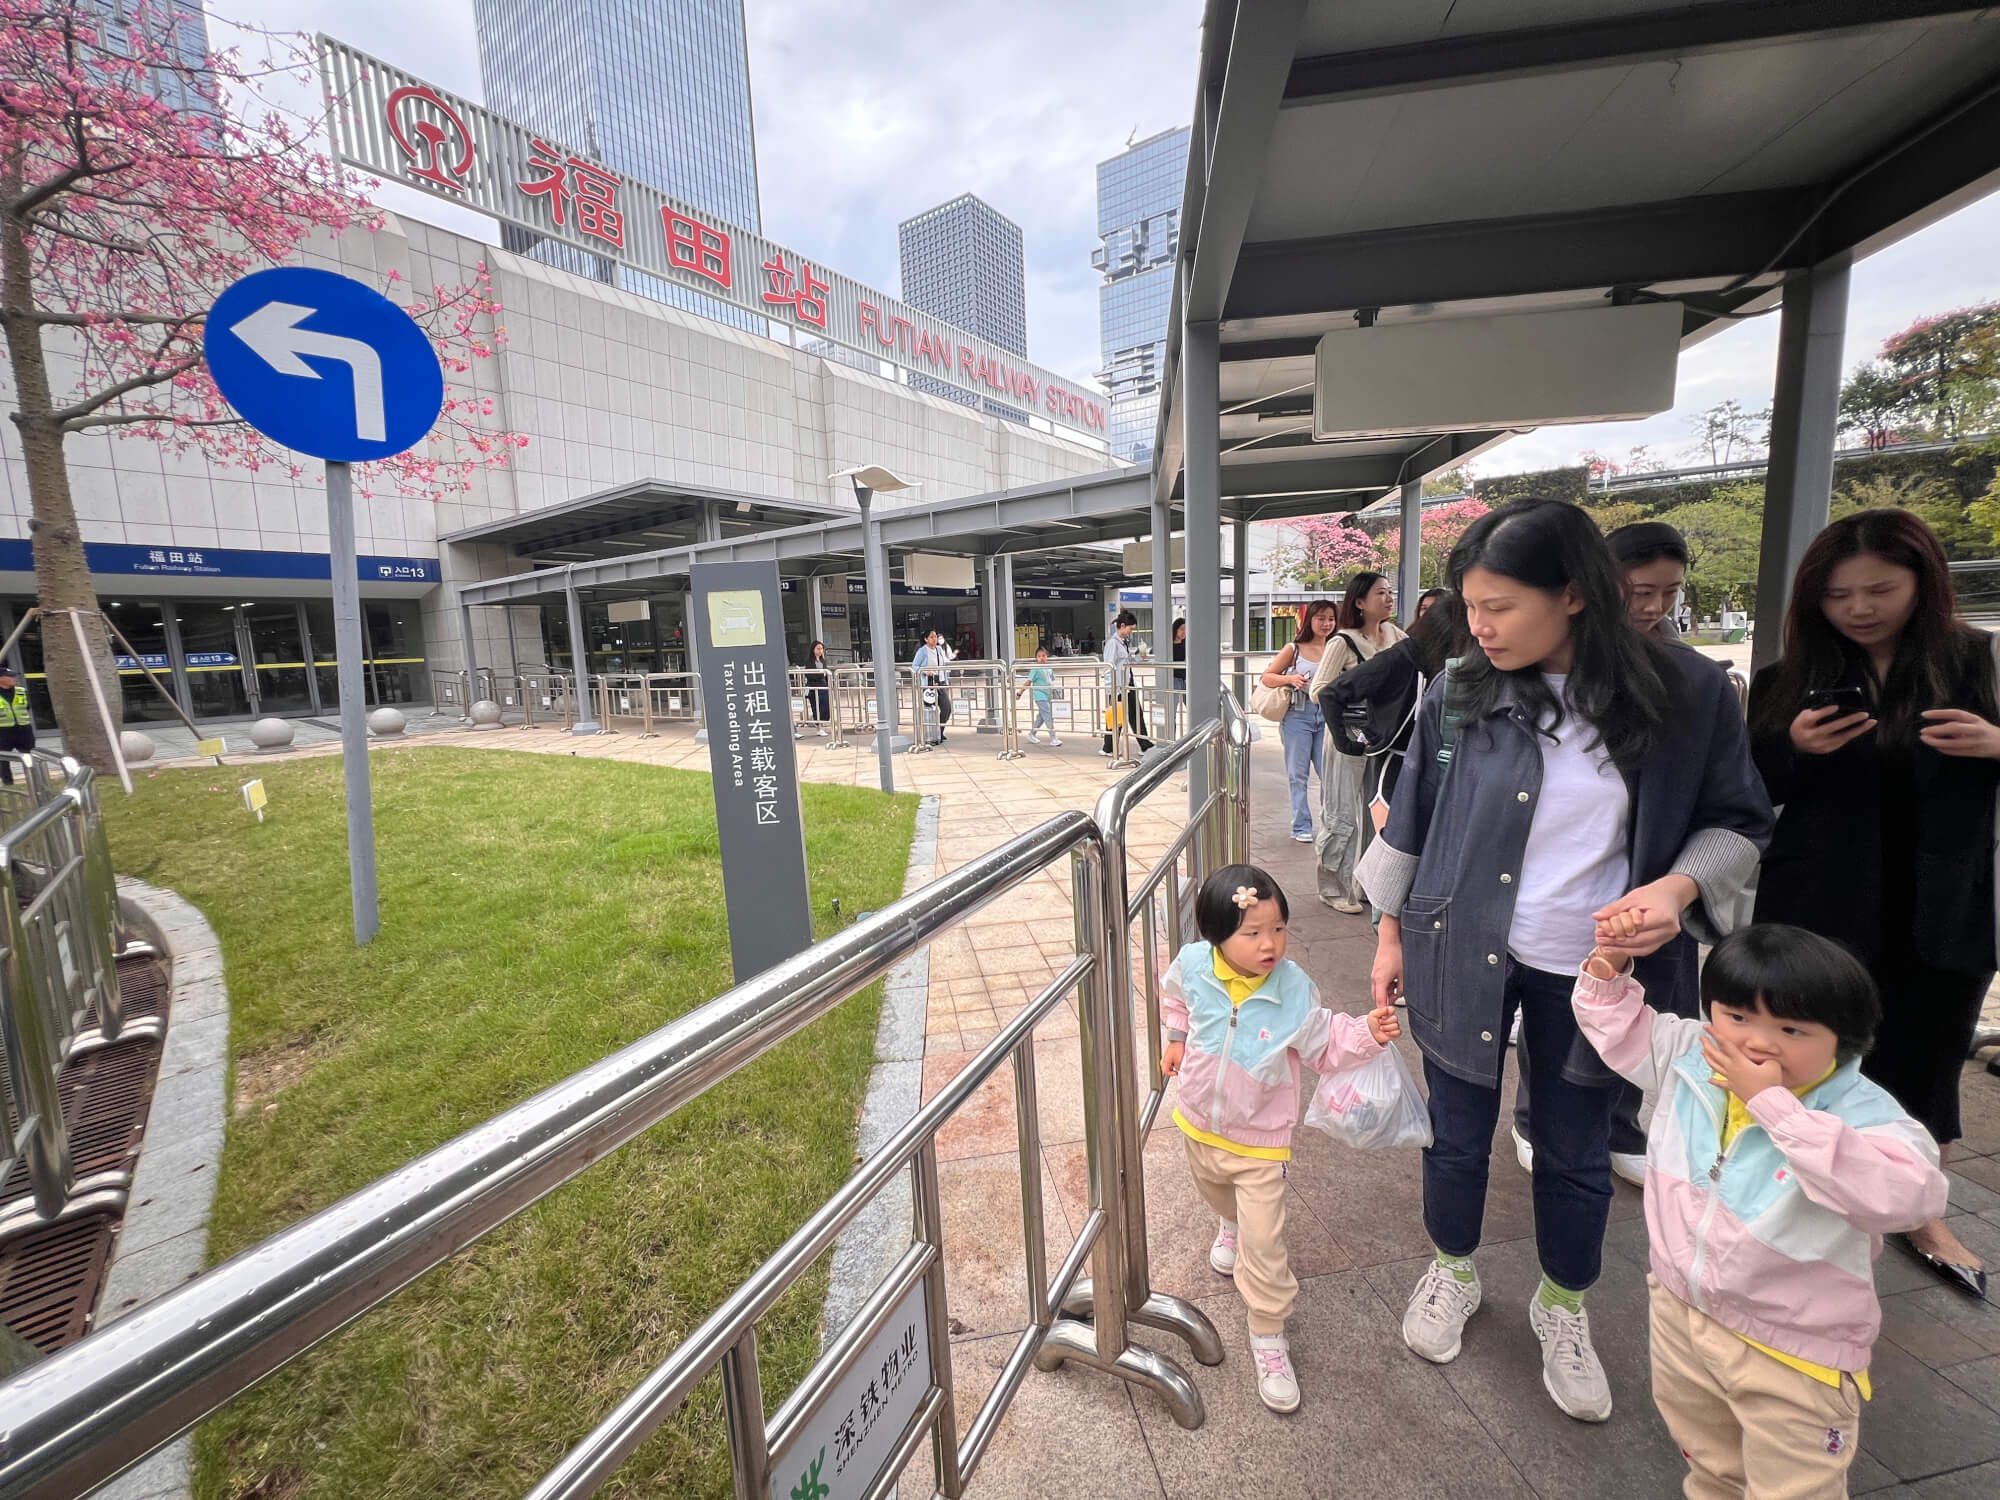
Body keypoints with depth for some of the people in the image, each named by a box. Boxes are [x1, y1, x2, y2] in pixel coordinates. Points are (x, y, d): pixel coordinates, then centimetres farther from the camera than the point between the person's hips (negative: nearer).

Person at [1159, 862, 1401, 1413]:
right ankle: (1229, 1226, 68)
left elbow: (1324, 1044, -12)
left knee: (1264, 1245, 0)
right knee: (1216, 1193, 33)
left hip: (1260, 1140, -3)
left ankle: (1269, 1338, 25)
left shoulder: (1294, 988, -26)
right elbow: (1174, 996, 3)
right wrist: (1175, 1039, 5)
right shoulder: (1192, 966, -22)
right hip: (1199, 1123, 3)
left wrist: (1368, 1033, -28)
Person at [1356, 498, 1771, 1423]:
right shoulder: (1458, 697, -8)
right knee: (1458, 1136, 15)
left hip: (1589, 969, 0)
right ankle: (1451, 1277, 44)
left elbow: (1737, 823, 2)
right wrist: (1390, 935, 4)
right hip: (1462, 955, 0)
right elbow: (1409, 826, 0)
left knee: (1576, 1153, 18)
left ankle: (1563, 1310, 46)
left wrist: (1679, 886, -19)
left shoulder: (1686, 695, -9)